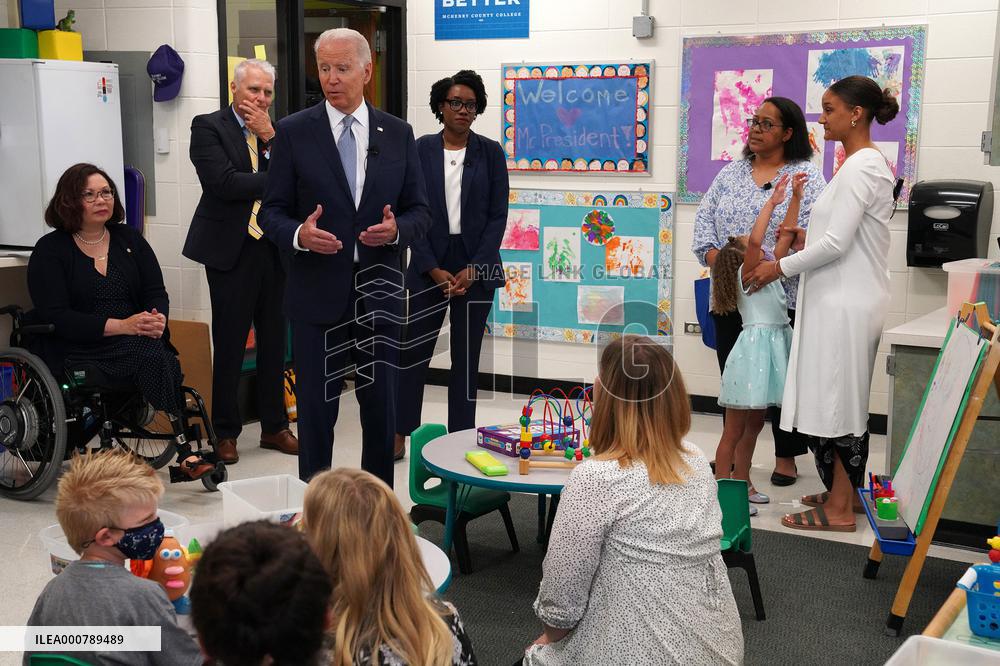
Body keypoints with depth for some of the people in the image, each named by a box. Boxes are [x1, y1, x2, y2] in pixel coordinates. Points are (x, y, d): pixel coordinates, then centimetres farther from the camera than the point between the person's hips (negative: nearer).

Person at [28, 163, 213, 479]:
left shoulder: (130, 239, 17)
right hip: (80, 350, -4)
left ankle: (184, 453, -35)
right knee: (152, 354, -33)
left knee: (162, 356, -33)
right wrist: (121, 326, -20)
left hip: (140, 339, 4)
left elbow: (156, 292, 10)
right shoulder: (50, 250, 3)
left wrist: (158, 319, -16)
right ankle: (185, 453, -35)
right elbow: (56, 316, -9)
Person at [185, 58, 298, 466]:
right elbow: (224, 183, -17)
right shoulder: (208, 127, -3)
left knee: (274, 341, 11)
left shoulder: (277, 132, 11)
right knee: (229, 344, 2)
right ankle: (225, 432, 14)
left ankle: (274, 426, 23)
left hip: (275, 249, 5)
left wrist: (269, 137, -10)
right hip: (233, 249, -5)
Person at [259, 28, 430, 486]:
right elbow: (272, 211, 0)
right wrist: (298, 234, -21)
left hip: (379, 293, 2)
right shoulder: (293, 132, 0)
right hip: (317, 294, -1)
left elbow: (420, 211, 7)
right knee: (316, 409, 7)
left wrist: (396, 230, -15)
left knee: (381, 408, 10)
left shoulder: (398, 134, 5)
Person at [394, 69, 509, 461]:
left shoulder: (490, 152, 2)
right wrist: (434, 270, -8)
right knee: (413, 350, 3)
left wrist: (472, 269, -9)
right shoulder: (422, 150, 2)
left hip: (475, 266, 0)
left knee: (466, 355, 6)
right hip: (429, 264, 0)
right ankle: (400, 434, 15)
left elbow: (498, 215, -1)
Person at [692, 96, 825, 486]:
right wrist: (712, 254, -8)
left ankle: (786, 456, 19)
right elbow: (705, 217, 10)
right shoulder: (731, 173, 13)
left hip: (782, 297, -4)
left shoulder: (806, 177, -3)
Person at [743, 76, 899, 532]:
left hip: (844, 304, -10)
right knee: (846, 401, 16)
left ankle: (839, 508, 5)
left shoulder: (858, 168, -17)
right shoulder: (869, 163, 14)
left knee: (834, 401, -3)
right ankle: (844, 492, 26)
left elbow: (836, 243, -21)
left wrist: (780, 267, -11)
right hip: (847, 299, 10)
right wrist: (803, 237, 8)